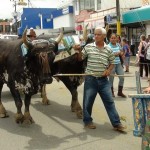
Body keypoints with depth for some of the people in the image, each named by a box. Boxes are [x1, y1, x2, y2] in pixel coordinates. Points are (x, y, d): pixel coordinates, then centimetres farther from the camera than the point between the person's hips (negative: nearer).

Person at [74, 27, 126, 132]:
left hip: (104, 80, 1)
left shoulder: (108, 50, 2)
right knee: (88, 101, 6)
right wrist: (79, 51, -11)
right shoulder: (88, 47, -1)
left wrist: (109, 70, -8)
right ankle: (87, 121, 24)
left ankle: (116, 123, 10)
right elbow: (80, 59, 7)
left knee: (109, 101, 4)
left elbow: (112, 63, 11)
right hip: (90, 79, -1)